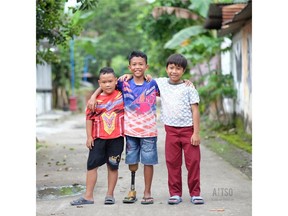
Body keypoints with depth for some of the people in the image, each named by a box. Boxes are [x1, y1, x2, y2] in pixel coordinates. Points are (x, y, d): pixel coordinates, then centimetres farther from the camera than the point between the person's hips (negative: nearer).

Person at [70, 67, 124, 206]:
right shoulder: (96, 99, -1)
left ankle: (110, 195, 19)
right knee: (92, 165, 1)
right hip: (98, 138, 0)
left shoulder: (122, 96, 0)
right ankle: (88, 196, 7)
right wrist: (89, 136, -1)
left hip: (116, 138, 0)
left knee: (113, 166, 7)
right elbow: (89, 118, 2)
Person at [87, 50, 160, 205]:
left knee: (148, 161, 4)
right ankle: (132, 190, 21)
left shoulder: (153, 84, 1)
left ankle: (147, 193, 14)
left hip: (148, 130, -1)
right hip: (130, 130, 1)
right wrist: (93, 96, -3)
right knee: (132, 161, 8)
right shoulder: (124, 84, 1)